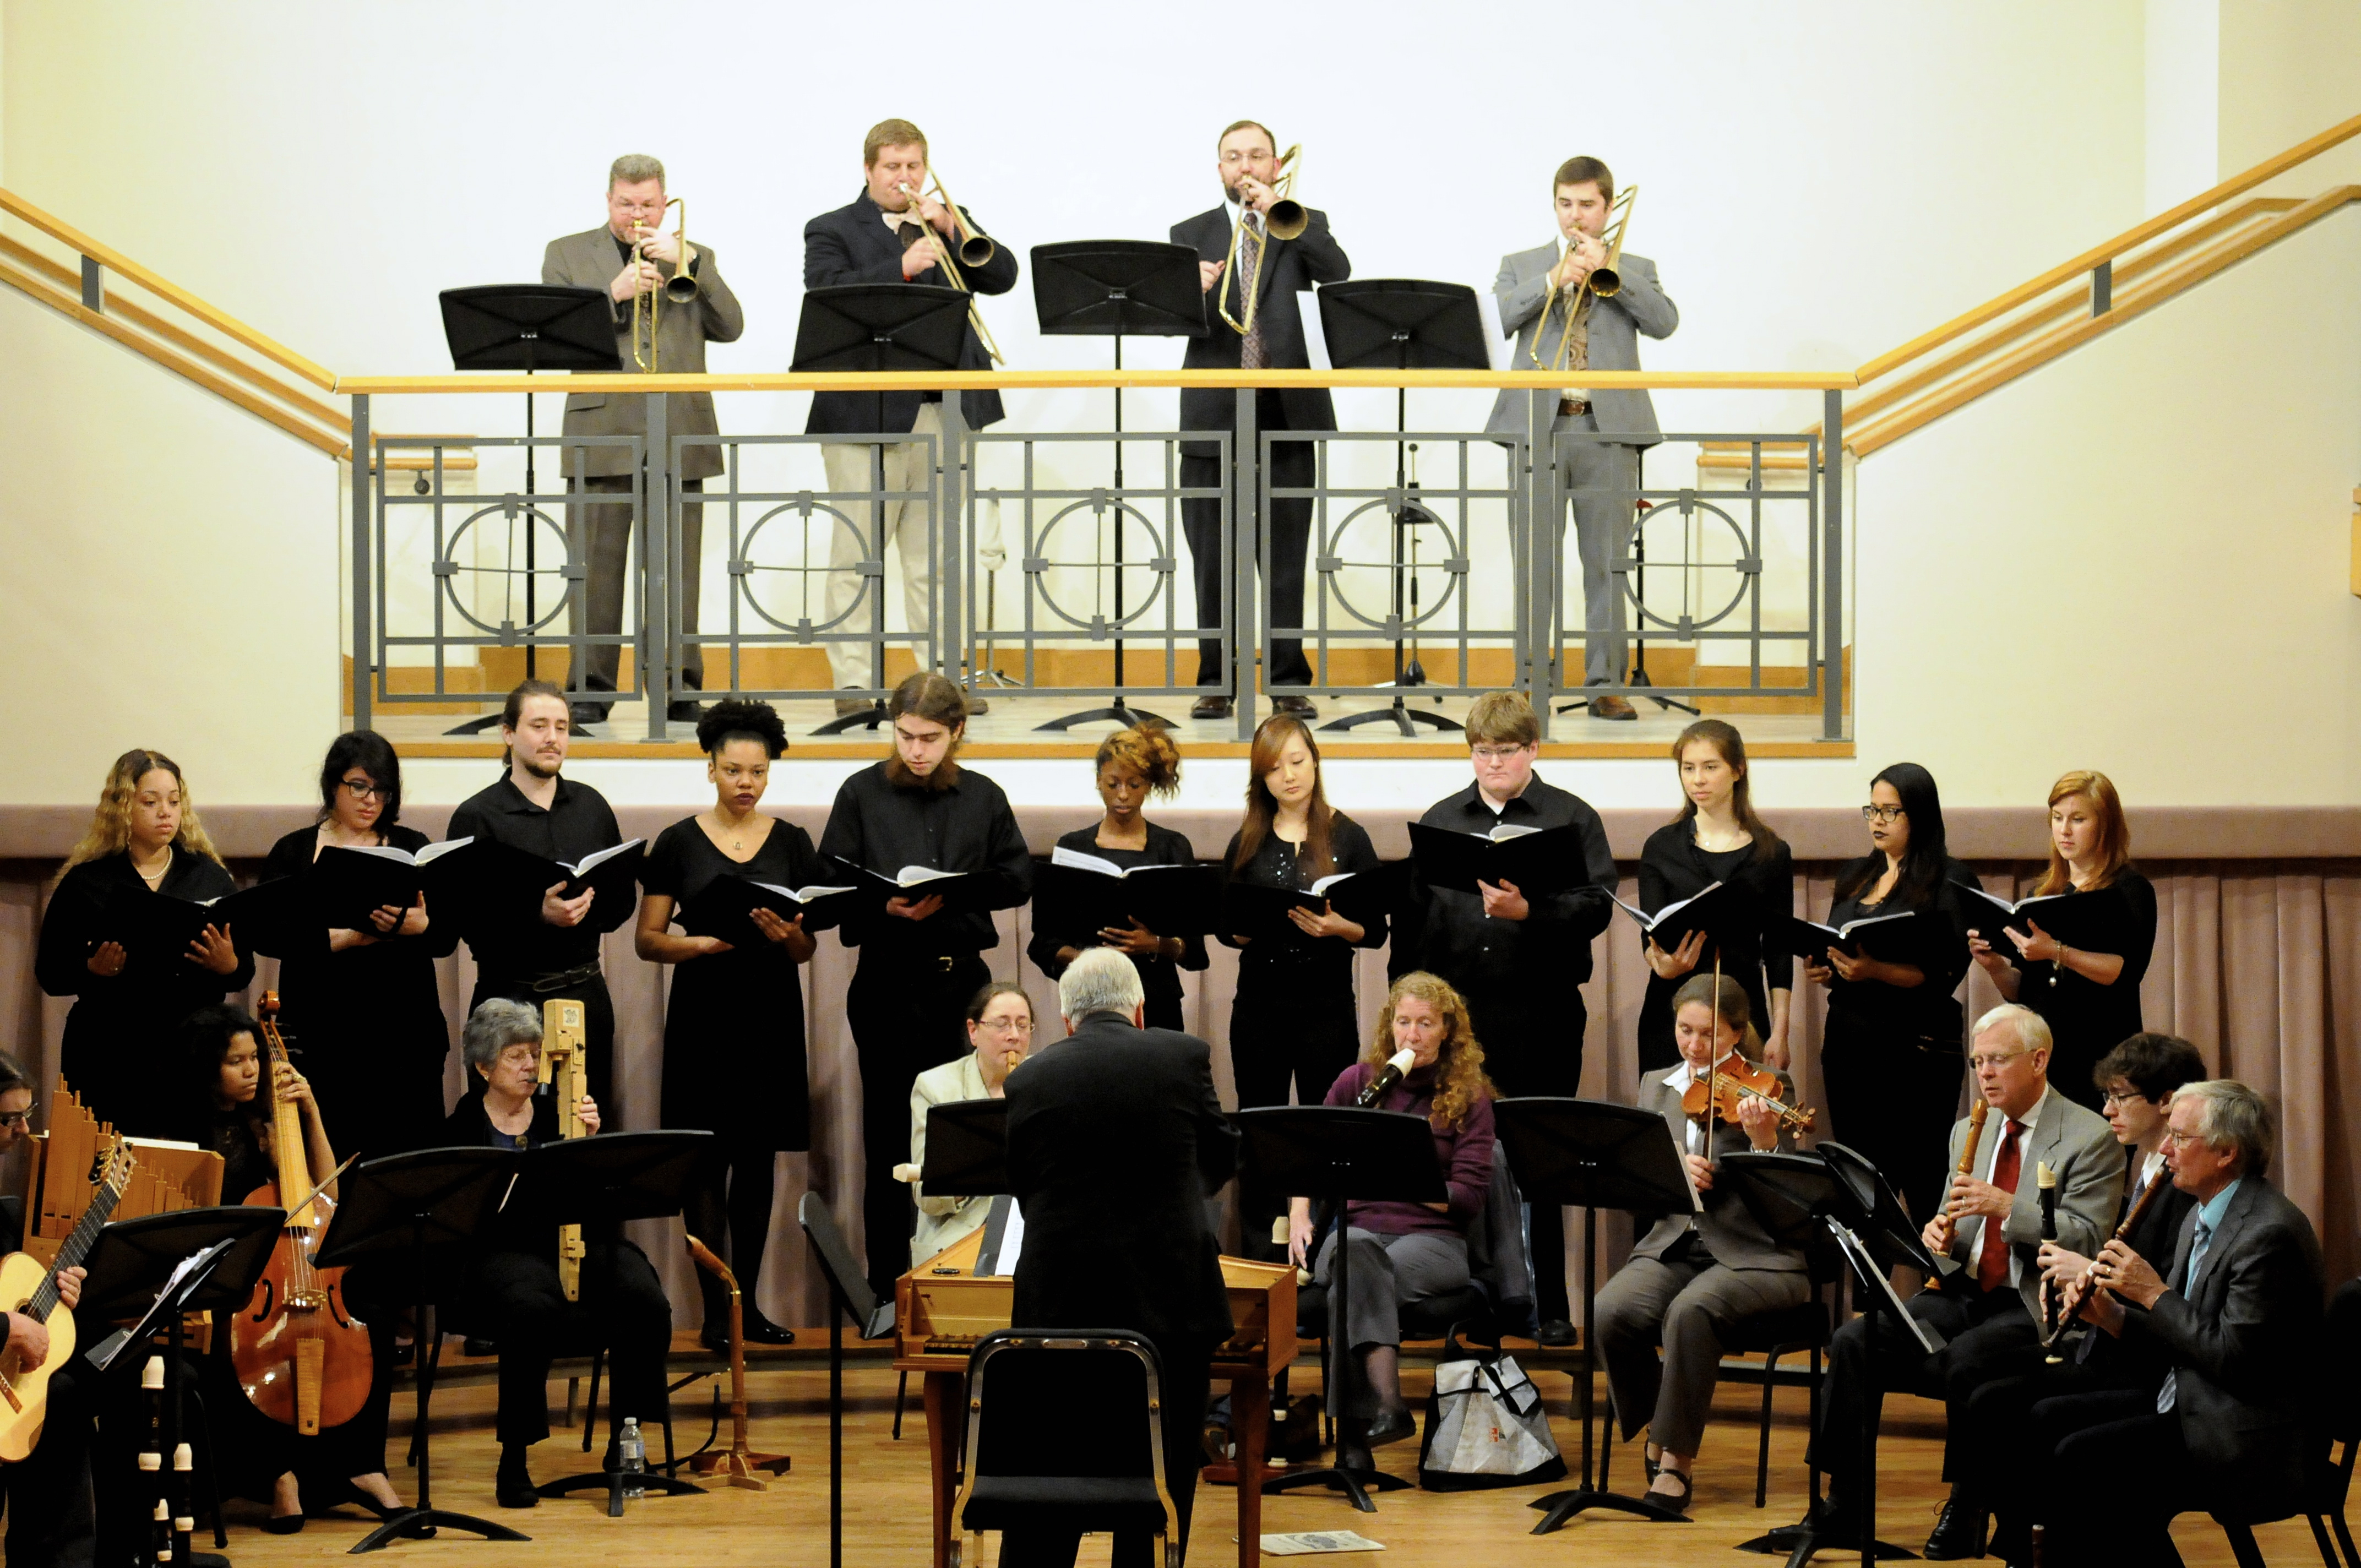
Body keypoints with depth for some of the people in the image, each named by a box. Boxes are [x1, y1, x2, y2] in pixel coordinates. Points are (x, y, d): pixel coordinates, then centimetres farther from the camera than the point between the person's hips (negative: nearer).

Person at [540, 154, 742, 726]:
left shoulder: (694, 258, 17)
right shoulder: (568, 254, 14)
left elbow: (730, 326, 2)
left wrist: (689, 263, -7)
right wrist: (615, 294, -10)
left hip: (678, 436, 1)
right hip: (601, 431, -1)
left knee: (677, 567, -1)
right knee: (597, 565, -3)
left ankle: (679, 688, 4)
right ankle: (591, 688, 1)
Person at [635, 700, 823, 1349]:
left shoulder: (792, 843, 7)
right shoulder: (679, 843, 1)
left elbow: (808, 949, 7)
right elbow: (647, 940, 0)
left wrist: (785, 935, -15)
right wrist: (702, 942, -17)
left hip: (771, 1015, 2)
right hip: (703, 1016, -2)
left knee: (758, 1162, 6)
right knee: (707, 1162, -5)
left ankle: (748, 1303, 15)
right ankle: (715, 1311, -3)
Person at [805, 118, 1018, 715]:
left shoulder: (951, 224, 18)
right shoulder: (831, 231, 6)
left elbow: (1002, 275, 4)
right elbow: (829, 294, -12)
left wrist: (949, 229, -8)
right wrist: (903, 268, -22)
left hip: (944, 412, 4)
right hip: (867, 413, -4)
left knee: (936, 554, 8)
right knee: (858, 554, -4)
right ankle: (854, 684, -1)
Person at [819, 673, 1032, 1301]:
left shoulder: (984, 797, 7)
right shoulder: (862, 793, 2)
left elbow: (1019, 879, 6)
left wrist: (951, 895, -10)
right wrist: (885, 905, -19)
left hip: (962, 979, 2)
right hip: (887, 983, -2)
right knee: (890, 1137, 1)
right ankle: (888, 1291, 6)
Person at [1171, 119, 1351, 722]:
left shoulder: (1303, 224, 11)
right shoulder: (1191, 235, 12)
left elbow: (1337, 270, -10)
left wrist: (1277, 211, -13)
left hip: (1286, 415, -1)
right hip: (1214, 415, 1)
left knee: (1285, 558, 0)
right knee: (1214, 559, 2)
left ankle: (1288, 683, 3)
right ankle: (1216, 682, 8)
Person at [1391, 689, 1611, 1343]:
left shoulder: (1572, 819, 3)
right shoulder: (1439, 821, 12)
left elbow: (1596, 908, -7)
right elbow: (1411, 918, 12)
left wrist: (1528, 911, -23)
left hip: (1541, 1016, -3)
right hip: (1455, 1013, 3)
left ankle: (1549, 1307, 8)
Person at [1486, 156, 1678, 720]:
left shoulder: (1633, 269, 14)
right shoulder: (1522, 266, 14)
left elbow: (1664, 322, -4)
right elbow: (1494, 318, -4)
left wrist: (1606, 269, -10)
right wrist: (1553, 279, -13)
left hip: (1609, 426, 0)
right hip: (1539, 425, 0)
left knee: (1606, 562, -1)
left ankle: (1605, 684, 2)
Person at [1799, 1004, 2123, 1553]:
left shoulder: (2090, 1139, -4)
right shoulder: (1968, 1132, 17)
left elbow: (2088, 1238, -12)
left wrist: (2006, 1207, -21)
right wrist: (1940, 1234, -3)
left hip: (2035, 1307, -6)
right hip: (1964, 1294, 6)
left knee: (1964, 1359, -35)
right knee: (1855, 1341, -16)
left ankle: (1965, 1506, -14)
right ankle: (1844, 1504, -11)